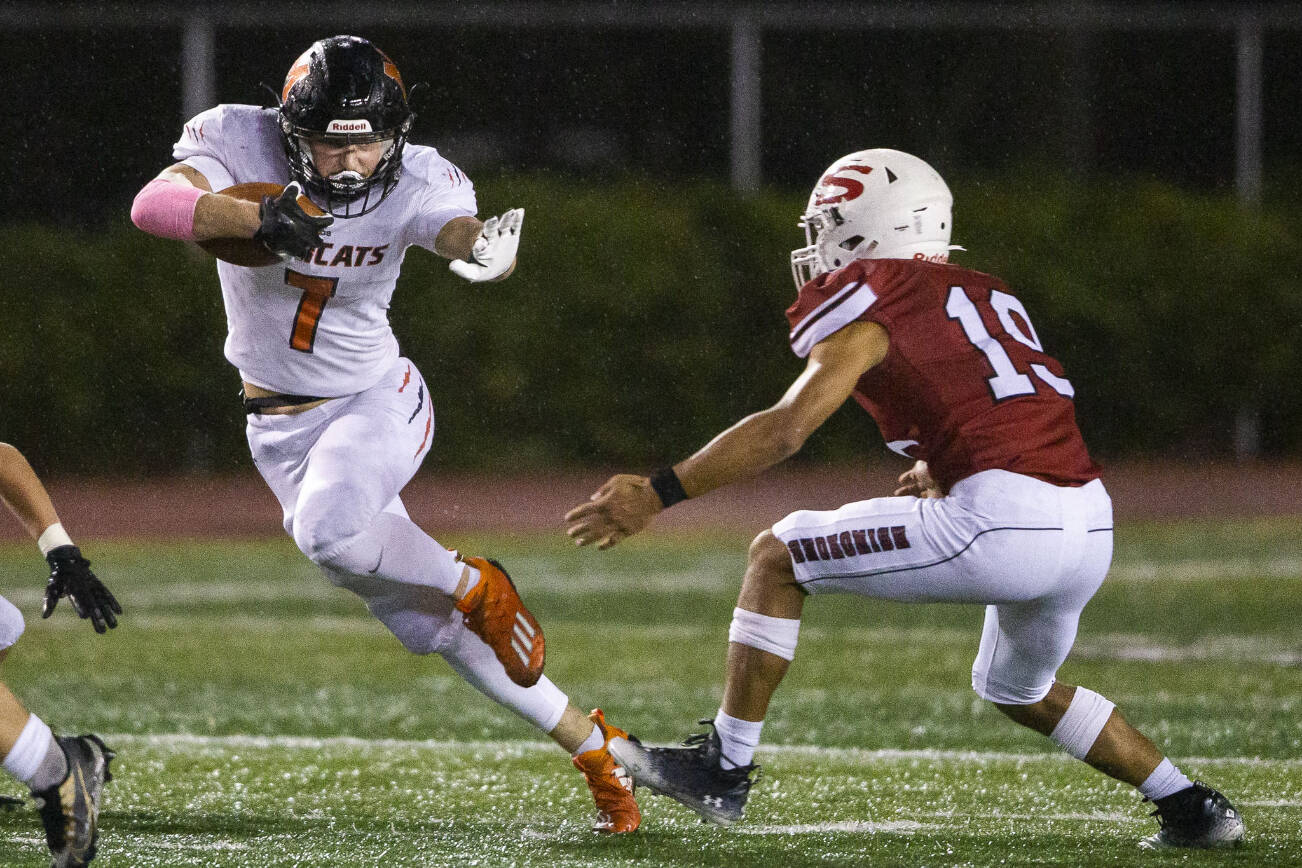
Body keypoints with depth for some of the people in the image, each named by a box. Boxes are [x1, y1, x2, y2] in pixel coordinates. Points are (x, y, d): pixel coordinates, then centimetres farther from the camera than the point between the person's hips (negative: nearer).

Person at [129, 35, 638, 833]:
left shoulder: (414, 180, -17)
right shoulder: (239, 143, -16)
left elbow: (467, 235, -34)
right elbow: (153, 205, -32)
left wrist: (491, 249, -59)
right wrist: (258, 220, -49)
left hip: (378, 401, -2)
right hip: (282, 424, 2)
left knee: (327, 530, -35)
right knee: (425, 621, 3)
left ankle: (478, 586, -6)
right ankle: (592, 748, 16)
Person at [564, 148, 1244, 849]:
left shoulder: (868, 306, 2)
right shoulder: (984, 297, 25)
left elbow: (783, 430, -8)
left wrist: (656, 494, -7)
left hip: (1004, 524, -8)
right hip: (1092, 525, 8)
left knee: (775, 558, 6)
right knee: (1020, 691, 34)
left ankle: (724, 768, 8)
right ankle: (1190, 808, 30)